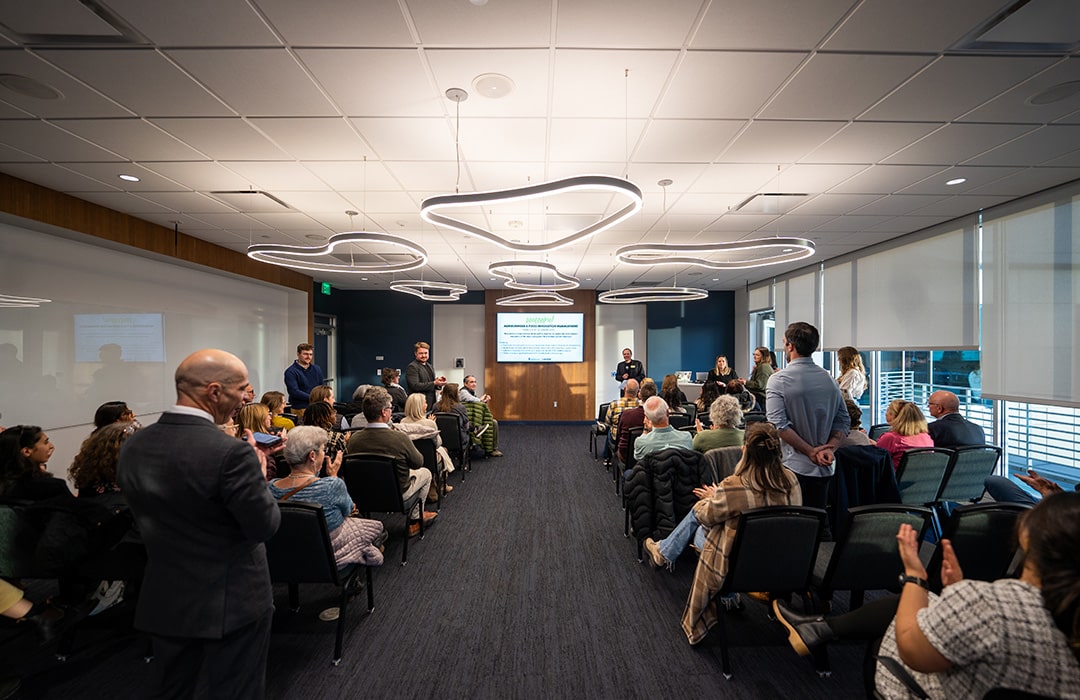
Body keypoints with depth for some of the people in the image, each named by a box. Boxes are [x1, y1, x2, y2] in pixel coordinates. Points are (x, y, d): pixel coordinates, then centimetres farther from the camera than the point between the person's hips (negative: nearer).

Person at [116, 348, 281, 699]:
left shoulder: (132, 446, -4)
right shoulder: (232, 453, -27)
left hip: (162, 600, 6)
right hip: (231, 602, -6)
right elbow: (265, 527, -19)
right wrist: (258, 476, -4)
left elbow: (148, 514, 9)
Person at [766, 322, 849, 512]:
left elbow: (778, 424, -18)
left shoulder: (778, 380, -11)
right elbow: (844, 421, 6)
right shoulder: (829, 379, 6)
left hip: (793, 467, -5)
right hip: (823, 469, 5)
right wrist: (829, 448, -4)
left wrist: (810, 451, -11)